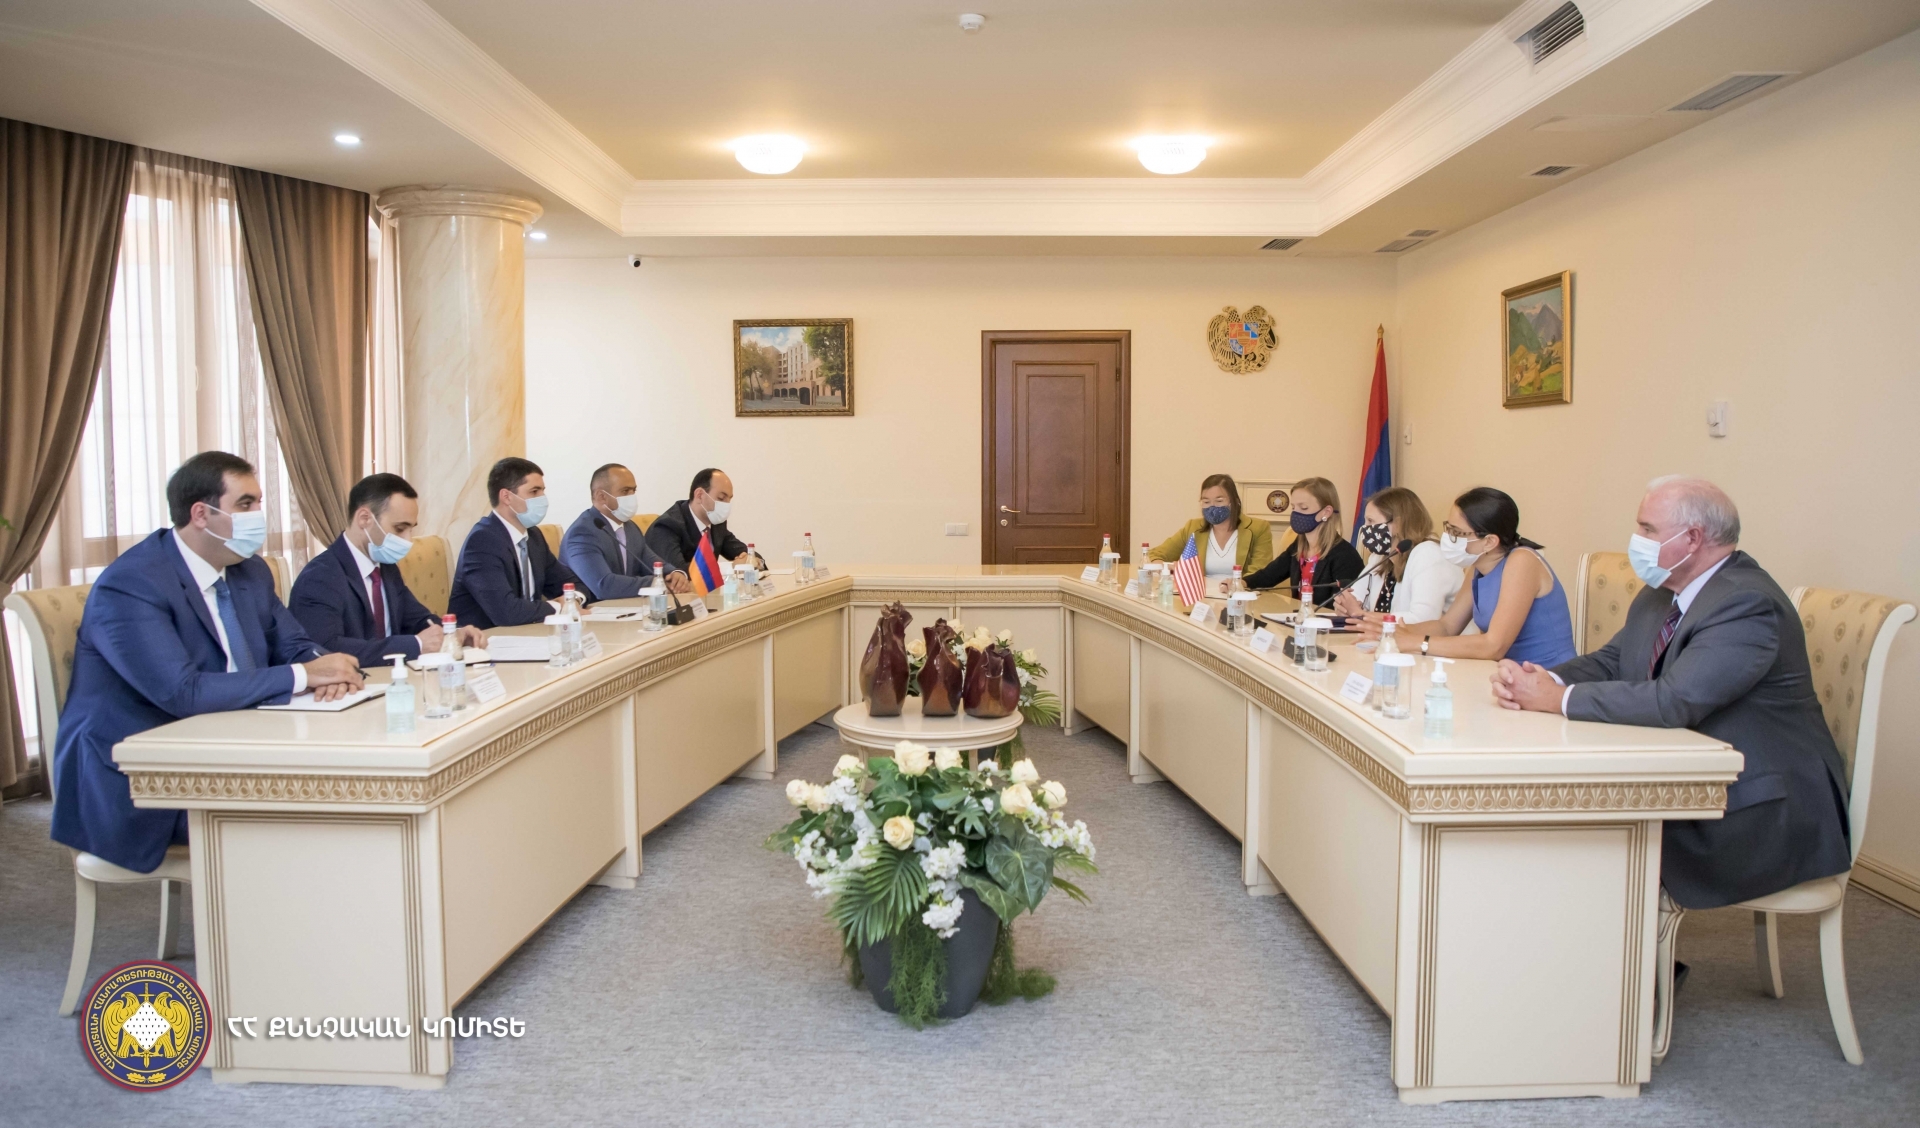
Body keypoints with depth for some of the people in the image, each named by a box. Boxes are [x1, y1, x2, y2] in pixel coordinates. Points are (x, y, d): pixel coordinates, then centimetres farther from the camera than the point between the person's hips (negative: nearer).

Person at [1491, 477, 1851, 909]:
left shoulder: (1746, 604, -23)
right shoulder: (1662, 594, 7)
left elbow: (1674, 702, -33)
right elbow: (1610, 661, 9)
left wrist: (1558, 699, -27)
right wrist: (1537, 679, -13)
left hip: (1766, 808, -8)